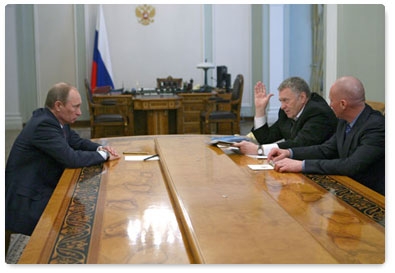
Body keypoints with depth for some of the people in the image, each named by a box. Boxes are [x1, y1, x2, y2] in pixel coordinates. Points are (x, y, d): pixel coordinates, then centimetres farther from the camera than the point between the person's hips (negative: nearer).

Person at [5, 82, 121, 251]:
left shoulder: (56, 120, 2)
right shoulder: (44, 125, -25)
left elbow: (77, 141, 15)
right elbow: (71, 158, -28)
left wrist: (100, 148, -5)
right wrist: (103, 156, -15)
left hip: (46, 188, 9)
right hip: (29, 199, -9)